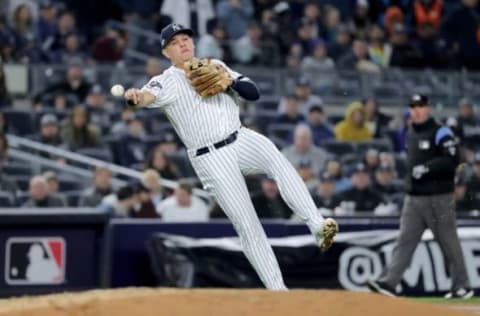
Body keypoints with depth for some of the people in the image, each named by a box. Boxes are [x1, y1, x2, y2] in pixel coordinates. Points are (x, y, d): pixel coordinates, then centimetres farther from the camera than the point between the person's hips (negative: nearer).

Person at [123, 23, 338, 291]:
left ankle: (317, 225, -34)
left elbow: (254, 93, 12)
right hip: (211, 158, -2)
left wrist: (230, 81, -8)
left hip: (242, 140, 2)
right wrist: (135, 97, -45)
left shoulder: (215, 66, 15)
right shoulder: (166, 82, 1)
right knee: (246, 223, -7)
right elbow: (149, 95, -21)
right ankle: (277, 290, -2)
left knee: (273, 156, -31)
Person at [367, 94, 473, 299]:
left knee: (449, 243, 0)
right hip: (413, 198, 7)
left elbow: (452, 160, -19)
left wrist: (427, 168, -24)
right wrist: (411, 175, 15)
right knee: (405, 241, -2)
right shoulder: (410, 135, 16)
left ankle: (462, 287, 10)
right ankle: (388, 283, -11)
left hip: (438, 199, -7)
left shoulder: (441, 133, -8)